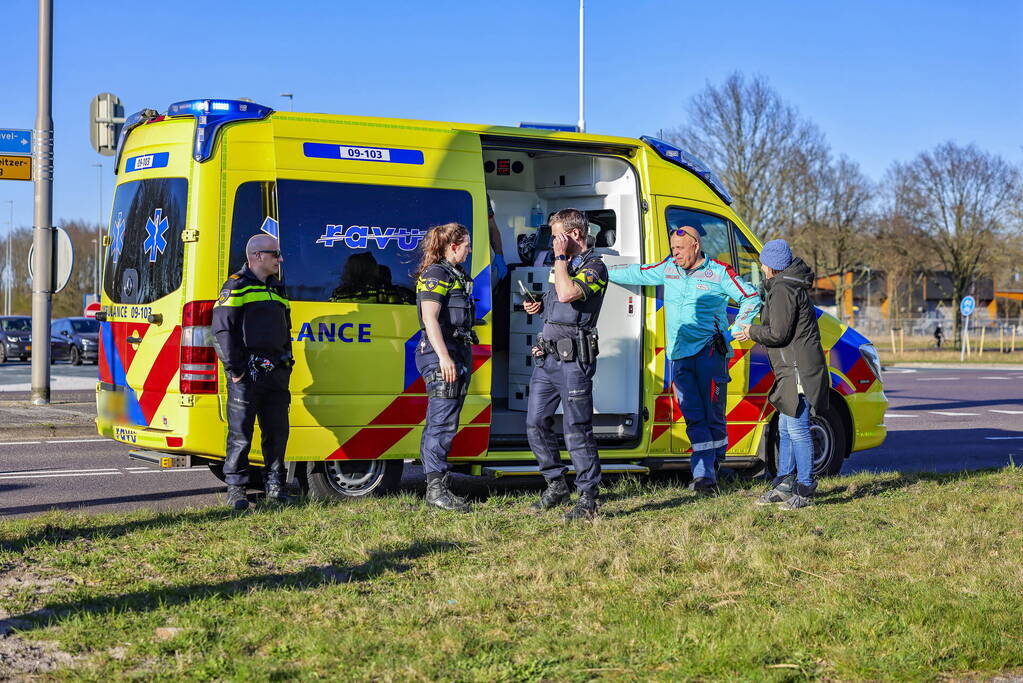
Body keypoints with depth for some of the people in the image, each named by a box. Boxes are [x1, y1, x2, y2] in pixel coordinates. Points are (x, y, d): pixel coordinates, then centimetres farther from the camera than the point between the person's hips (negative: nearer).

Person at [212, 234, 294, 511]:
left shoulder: (277, 290, 21)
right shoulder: (236, 287, -3)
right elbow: (222, 330, -10)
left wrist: (286, 363, 17)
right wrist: (233, 369, -14)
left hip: (276, 373, 7)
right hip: (247, 373, -7)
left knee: (277, 431, 8)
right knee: (240, 432, -2)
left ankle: (275, 484, 18)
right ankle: (235, 488, 4)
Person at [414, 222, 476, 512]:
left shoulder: (457, 275, 21)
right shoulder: (435, 274, -9)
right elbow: (430, 318, -18)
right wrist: (444, 356, -26)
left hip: (459, 351, 10)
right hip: (441, 352, -10)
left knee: (446, 421, 12)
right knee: (442, 420, -12)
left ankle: (438, 483, 17)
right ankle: (435, 488, -14)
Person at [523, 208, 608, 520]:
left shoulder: (594, 267, -8)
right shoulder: (562, 265, 20)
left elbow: (567, 294, -26)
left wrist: (561, 257, -14)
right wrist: (537, 306, 12)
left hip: (573, 359, -9)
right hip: (546, 355, 9)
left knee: (577, 430, -7)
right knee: (536, 424, 9)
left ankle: (588, 499, -2)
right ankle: (556, 486, 22)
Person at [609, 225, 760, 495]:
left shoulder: (719, 272, 1)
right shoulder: (668, 269, 14)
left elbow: (751, 298, 3)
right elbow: (634, 273, 24)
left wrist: (736, 330, -2)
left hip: (709, 351, -4)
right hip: (679, 355, 4)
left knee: (712, 415, -4)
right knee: (694, 417, -3)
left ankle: (708, 471, 4)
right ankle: (705, 475, -5)